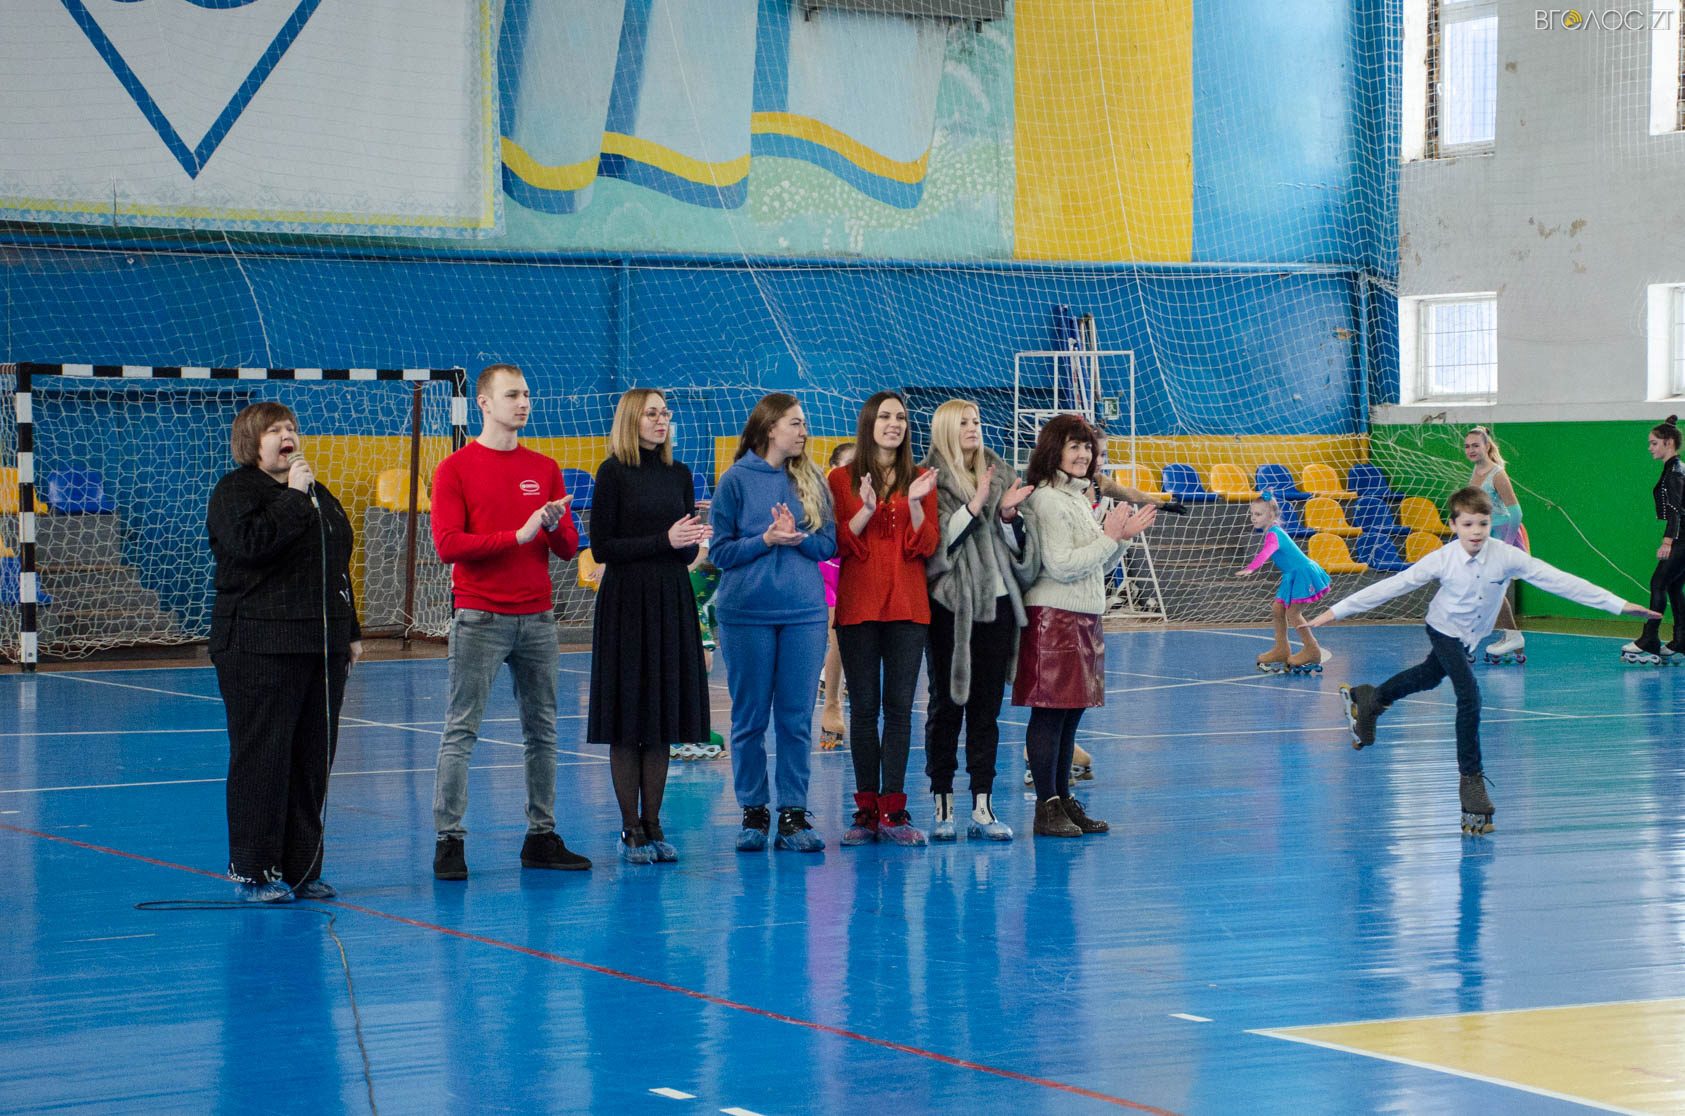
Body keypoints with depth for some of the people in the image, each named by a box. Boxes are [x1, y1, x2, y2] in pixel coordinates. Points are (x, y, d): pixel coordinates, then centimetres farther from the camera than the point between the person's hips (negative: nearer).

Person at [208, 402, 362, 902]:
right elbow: (250, 543, -22)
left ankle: (301, 868, 13)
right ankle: (252, 870, 0)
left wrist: (350, 632, 21)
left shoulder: (319, 494, 20)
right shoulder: (234, 492, -3)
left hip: (321, 646, 7)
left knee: (313, 759, 7)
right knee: (261, 758, -6)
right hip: (259, 649, -7)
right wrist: (293, 497, -17)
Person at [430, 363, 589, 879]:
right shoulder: (455, 469, -2)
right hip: (479, 618, -5)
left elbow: (569, 547, 11)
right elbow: (448, 544, -12)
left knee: (542, 730, 7)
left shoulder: (545, 470, 12)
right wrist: (519, 535, -16)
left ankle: (542, 837, 14)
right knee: (461, 730, -5)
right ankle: (449, 841, -4)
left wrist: (555, 526, -12)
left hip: (537, 618, 5)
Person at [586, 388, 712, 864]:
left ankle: (652, 825, 12)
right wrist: (663, 541, -16)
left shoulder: (678, 474, 11)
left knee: (664, 716, 6)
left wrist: (691, 542, -7)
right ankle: (630, 829, 3)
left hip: (672, 601, 5)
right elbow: (602, 548, -9)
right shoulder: (614, 472, -5)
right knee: (628, 719, -2)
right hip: (627, 601, -5)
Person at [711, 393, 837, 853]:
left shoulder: (811, 480, 8)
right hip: (747, 612, -2)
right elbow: (720, 550, -1)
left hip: (805, 611, 2)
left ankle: (793, 815, 7)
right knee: (749, 718, 3)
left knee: (797, 718, 2)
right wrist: (766, 540, -15)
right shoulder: (737, 479, -1)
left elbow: (829, 543, 6)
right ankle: (753, 813, 13)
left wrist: (797, 537, -12)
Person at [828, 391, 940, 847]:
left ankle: (893, 810, -1)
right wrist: (867, 510, -17)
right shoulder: (842, 480, 5)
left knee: (899, 706, -2)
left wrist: (916, 504, -13)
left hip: (907, 606, 1)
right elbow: (837, 544, -2)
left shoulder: (920, 481, 10)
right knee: (864, 707, 0)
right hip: (858, 605, -1)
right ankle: (867, 810, 4)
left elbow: (927, 547, 2)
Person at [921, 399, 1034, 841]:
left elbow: (1017, 545, 14)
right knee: (946, 705, 2)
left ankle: (982, 807, 8)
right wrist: (976, 504, -17)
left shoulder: (1000, 475, 12)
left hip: (996, 602, 4)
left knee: (987, 706, 6)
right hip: (950, 604, -4)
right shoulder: (930, 480, -3)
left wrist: (1008, 514, -5)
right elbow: (935, 542, -13)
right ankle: (943, 805, 8)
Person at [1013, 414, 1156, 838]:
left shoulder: (1078, 498, 19)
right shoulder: (1048, 500, -11)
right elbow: (1062, 566, -18)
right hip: (1053, 617, -10)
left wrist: (1121, 537, 8)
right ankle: (1047, 807, -6)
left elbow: (1096, 567, 23)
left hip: (1082, 618, 10)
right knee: (1049, 712, -7)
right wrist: (1110, 537, -11)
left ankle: (1063, 800, 15)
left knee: (1071, 713, 10)